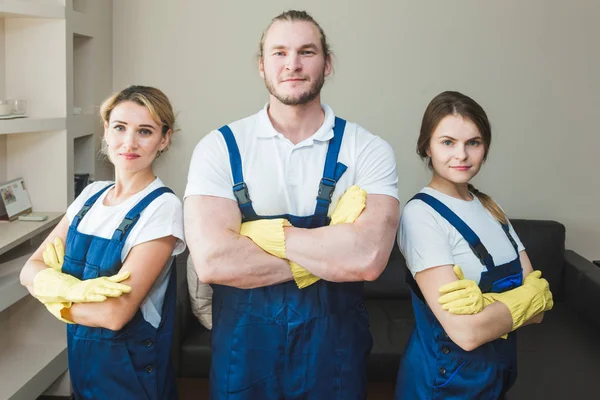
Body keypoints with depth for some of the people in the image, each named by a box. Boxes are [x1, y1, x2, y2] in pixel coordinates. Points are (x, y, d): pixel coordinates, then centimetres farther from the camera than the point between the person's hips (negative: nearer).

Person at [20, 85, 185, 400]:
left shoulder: (162, 208, -19)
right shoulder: (91, 195, 1)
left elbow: (114, 314, -24)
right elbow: (30, 270, -2)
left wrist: (54, 298, -8)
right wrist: (69, 287, -23)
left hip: (130, 367, -5)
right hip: (80, 358, 6)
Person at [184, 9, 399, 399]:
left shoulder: (368, 150, -7)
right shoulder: (220, 147, -6)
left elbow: (368, 257, -22)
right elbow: (212, 259, -19)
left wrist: (263, 232, -16)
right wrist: (329, 253, -15)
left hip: (335, 341, 0)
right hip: (244, 341, 0)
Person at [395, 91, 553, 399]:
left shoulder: (491, 208, 2)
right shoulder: (420, 214, -19)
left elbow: (539, 304, -5)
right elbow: (467, 333, -26)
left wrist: (488, 302, -24)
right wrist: (527, 296, -11)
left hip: (500, 370, 6)